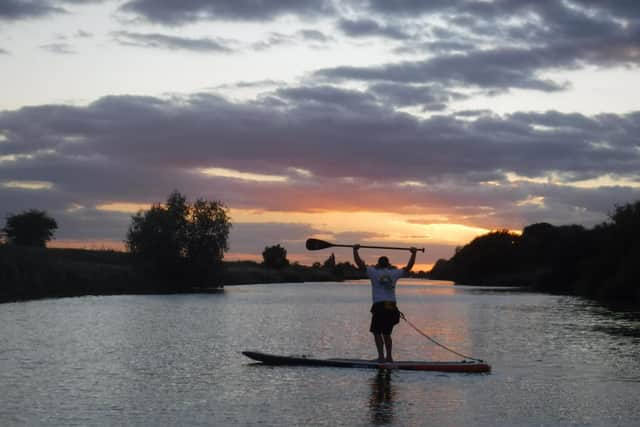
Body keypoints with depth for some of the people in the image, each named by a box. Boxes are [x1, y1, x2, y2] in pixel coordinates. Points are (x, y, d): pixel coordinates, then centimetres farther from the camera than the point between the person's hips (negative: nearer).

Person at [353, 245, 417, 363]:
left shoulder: (374, 272, 2)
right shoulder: (394, 273, 10)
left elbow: (360, 264, 2)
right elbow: (409, 267, 20)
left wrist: (355, 250, 11)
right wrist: (413, 254, 29)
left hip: (379, 306, -4)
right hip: (392, 307, 4)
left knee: (377, 332, 3)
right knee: (386, 333, 14)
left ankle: (381, 356, -6)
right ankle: (389, 356, 13)